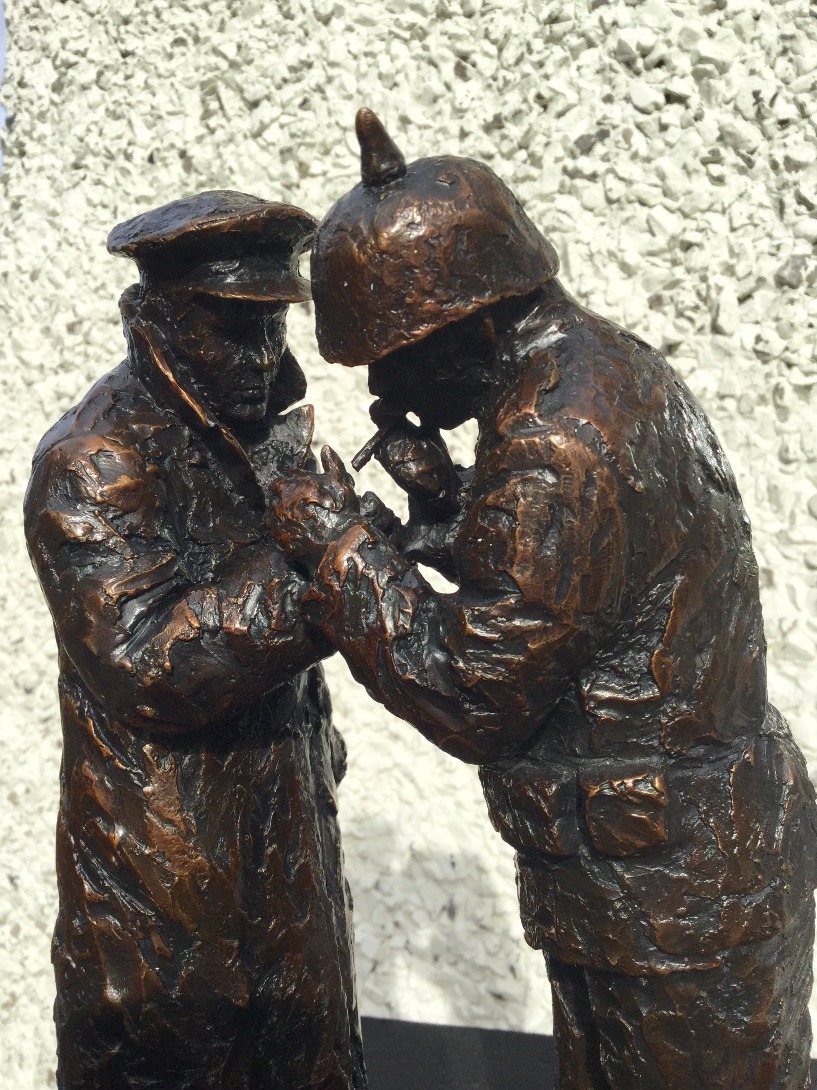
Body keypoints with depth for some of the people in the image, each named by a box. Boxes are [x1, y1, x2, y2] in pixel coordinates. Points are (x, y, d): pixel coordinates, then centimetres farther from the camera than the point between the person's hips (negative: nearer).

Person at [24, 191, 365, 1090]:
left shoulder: (271, 428, 5)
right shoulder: (94, 465, -18)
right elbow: (144, 665, -26)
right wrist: (305, 579, -31)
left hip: (282, 824, 7)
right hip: (164, 859, -6)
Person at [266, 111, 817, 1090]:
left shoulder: (555, 455, -30)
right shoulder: (602, 360, 1)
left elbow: (472, 699, -21)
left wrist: (341, 547, -15)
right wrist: (444, 500, -3)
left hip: (669, 896, -9)